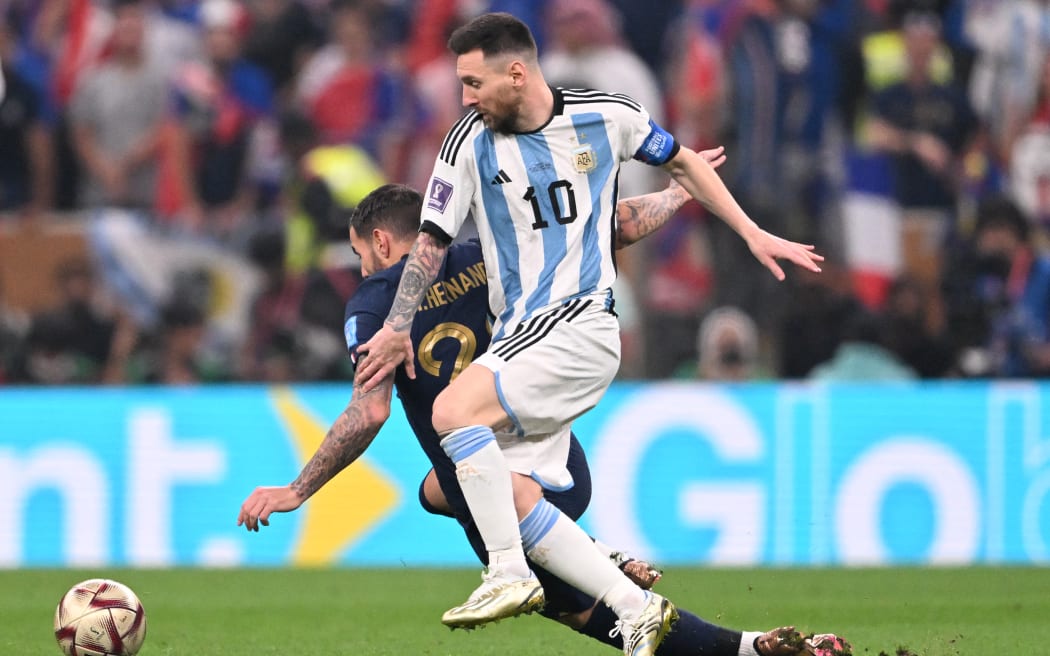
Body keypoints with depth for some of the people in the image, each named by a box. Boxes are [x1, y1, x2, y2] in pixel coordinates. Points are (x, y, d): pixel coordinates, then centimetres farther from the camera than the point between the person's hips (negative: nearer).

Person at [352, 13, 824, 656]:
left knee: (455, 409, -26)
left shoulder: (607, 115, -2)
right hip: (518, 336, 5)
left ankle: (510, 576, -21)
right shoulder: (471, 142, 2)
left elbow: (682, 161, 15)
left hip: (583, 323, -5)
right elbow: (433, 241, 10)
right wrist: (398, 328, 9)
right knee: (512, 495, -11)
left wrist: (753, 233, 17)